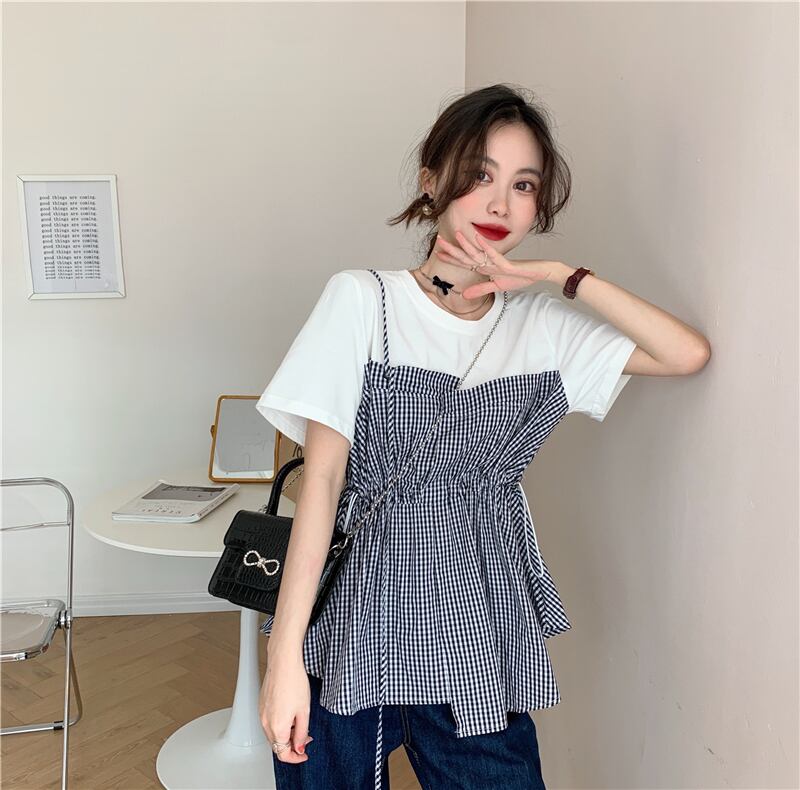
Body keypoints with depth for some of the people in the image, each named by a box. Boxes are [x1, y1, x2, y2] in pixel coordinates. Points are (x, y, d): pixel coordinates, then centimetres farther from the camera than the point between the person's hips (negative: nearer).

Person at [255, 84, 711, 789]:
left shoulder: (542, 325, 5)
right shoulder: (362, 300, -7)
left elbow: (690, 353, -4)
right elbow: (322, 473, -12)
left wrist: (559, 274, -7)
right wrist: (285, 655, -15)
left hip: (481, 630, 3)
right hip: (356, 623, -2)